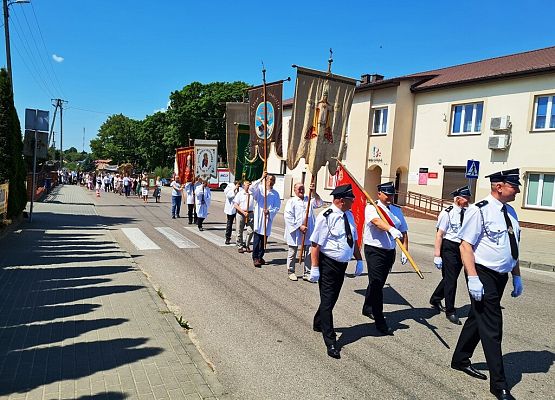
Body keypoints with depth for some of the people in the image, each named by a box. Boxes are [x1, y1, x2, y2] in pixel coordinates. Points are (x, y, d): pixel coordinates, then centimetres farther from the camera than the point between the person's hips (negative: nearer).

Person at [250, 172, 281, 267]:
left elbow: (277, 207, 2)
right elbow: (252, 188, -21)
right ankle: (255, 258, -3)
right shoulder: (259, 189, 1)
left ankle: (260, 257, 21)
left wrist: (269, 211, -16)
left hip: (268, 218, 3)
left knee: (264, 239, 10)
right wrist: (261, 178, -25)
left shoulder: (275, 194, 8)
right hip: (258, 217, -3)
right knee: (257, 239, -6)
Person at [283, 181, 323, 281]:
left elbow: (319, 203, -4)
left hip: (308, 232, 3)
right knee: (292, 253, 8)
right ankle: (291, 272, 23)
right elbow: (288, 216, -11)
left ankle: (307, 273, 14)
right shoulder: (291, 201, -2)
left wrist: (314, 192, -16)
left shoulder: (309, 200, 12)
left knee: (309, 253, 4)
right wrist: (299, 226, -15)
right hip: (295, 232, -3)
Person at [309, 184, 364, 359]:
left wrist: (359, 260, 13)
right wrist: (315, 268, -20)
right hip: (328, 264, -8)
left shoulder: (349, 215, 5)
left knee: (332, 298, 20)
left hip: (342, 264, 8)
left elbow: (353, 240, 16)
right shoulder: (326, 217, -20)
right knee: (327, 301, -1)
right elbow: (316, 244, -19)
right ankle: (331, 342, 7)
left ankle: (318, 324, 44)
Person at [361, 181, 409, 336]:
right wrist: (391, 229, -45)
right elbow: (376, 221, -28)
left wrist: (405, 251, 4)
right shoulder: (371, 207, -6)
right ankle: (380, 322, -4)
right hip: (374, 250, -6)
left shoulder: (397, 210, 12)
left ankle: (368, 309, 37)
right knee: (376, 283, -9)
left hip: (390, 251, 6)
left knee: (379, 283, 17)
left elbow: (403, 232, 13)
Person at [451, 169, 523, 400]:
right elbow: (466, 245, -18)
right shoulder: (479, 211, -15)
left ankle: (460, 360, 37)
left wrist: (517, 277, 18)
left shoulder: (510, 212, 10)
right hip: (483, 275, -8)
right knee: (492, 328, -3)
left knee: (478, 318, 20)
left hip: (501, 277, 8)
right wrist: (473, 278, -23)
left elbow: (512, 249, 19)